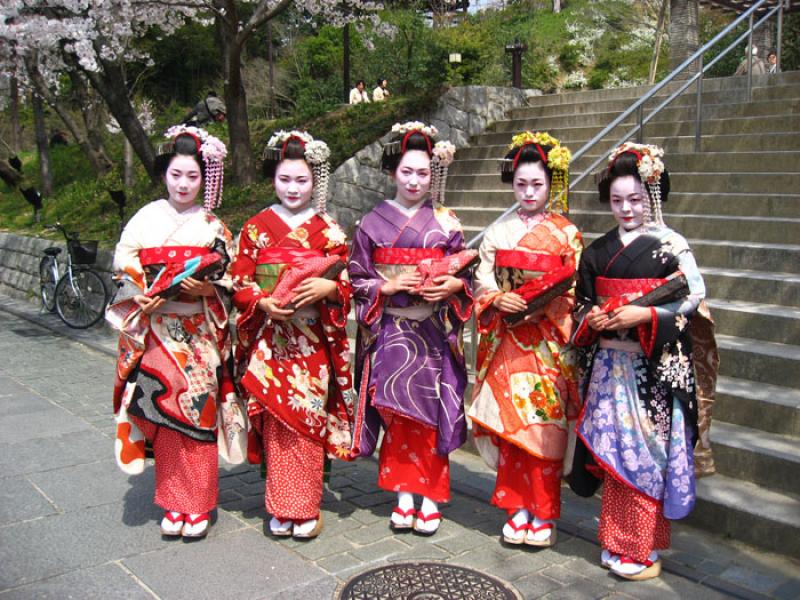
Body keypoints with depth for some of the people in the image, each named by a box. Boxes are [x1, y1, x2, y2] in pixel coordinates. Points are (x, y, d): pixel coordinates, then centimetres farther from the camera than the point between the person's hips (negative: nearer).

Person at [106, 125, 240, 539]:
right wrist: (145, 295, -16)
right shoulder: (147, 218, 7)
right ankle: (174, 503, 17)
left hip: (199, 333, -1)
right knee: (165, 413, 3)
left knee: (198, 412, -1)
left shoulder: (212, 226, 6)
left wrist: (206, 288, -17)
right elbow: (124, 264, 1)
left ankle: (198, 505, 11)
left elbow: (229, 279, 3)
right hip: (157, 331, 1)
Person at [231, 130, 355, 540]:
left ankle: (306, 509, 14)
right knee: (276, 419, 2)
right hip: (269, 338, 0)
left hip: (313, 340, 0)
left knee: (308, 418, 1)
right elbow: (239, 283, 3)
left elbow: (346, 284, 5)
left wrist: (327, 287, -16)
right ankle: (281, 509, 15)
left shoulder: (328, 229, 6)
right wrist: (264, 302, -14)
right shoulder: (256, 227, 6)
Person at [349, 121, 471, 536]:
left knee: (430, 413, 2)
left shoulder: (446, 222, 5)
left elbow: (466, 273, 6)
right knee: (397, 412, 2)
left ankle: (429, 496, 16)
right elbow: (357, 280, 3)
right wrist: (389, 287, -14)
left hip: (433, 333, 0)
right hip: (390, 332, 0)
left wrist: (453, 286, -15)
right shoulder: (373, 223, 3)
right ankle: (405, 493, 17)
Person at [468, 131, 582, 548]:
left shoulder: (566, 232, 3)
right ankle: (518, 507, 17)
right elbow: (482, 279, 5)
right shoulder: (499, 231, 10)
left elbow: (574, 290, -1)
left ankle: (543, 514, 12)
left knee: (544, 425, 0)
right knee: (508, 423, 4)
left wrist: (542, 306, -16)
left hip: (547, 341, -2)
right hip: (507, 341, 2)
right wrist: (499, 300, -15)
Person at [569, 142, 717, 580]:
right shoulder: (598, 250, 10)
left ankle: (643, 549, 14)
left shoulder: (670, 245, -4)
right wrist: (592, 318, -7)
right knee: (612, 449, 9)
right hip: (609, 362, 5)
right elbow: (582, 301, 15)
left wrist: (645, 315, -19)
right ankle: (616, 541, 24)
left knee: (646, 452, 0)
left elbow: (694, 298, -8)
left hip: (655, 366, -4)